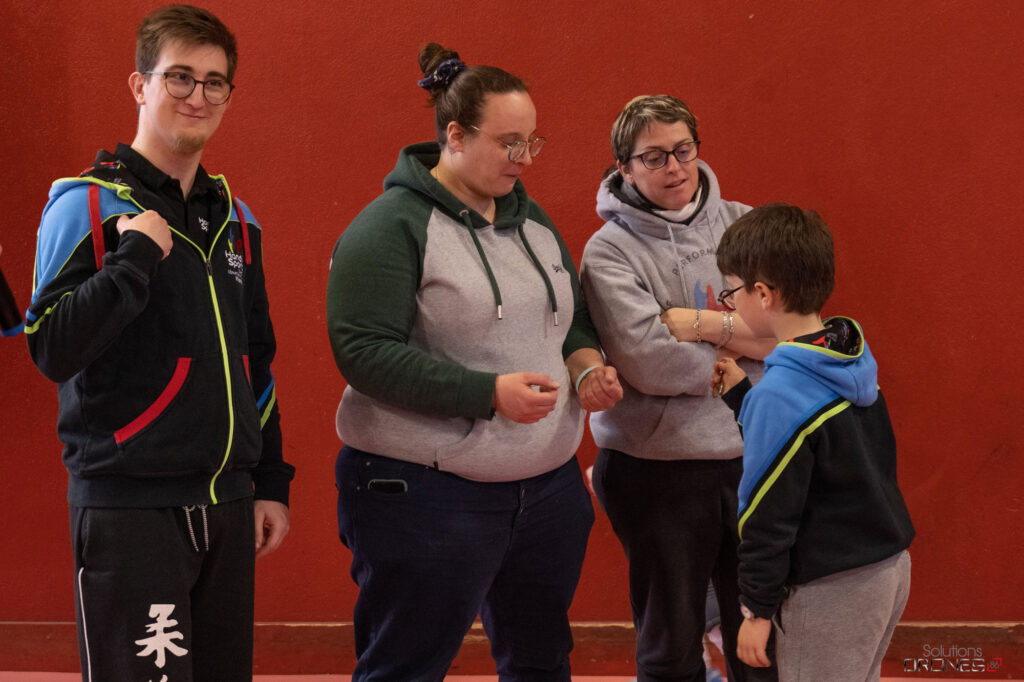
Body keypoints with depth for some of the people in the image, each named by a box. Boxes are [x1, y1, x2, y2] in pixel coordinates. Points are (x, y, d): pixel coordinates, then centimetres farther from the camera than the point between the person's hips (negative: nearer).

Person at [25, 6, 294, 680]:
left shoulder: (234, 220, 13)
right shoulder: (87, 206, -5)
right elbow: (52, 350, -16)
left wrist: (271, 481, 16)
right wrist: (137, 259, -20)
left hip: (226, 507, 6)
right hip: (129, 507, -6)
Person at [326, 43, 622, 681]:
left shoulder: (531, 219, 13)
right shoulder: (392, 226, -10)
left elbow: (574, 320, 22)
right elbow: (364, 351, -19)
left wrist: (587, 365, -2)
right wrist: (488, 393, -24)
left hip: (547, 485, 7)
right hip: (426, 497, -7)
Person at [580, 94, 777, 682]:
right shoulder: (610, 250, -5)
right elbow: (649, 362, -19)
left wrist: (701, 323, -14)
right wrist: (742, 340, -10)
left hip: (749, 456, 3)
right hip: (657, 467, -3)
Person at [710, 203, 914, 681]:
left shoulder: (781, 394, -22)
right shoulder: (853, 361, 4)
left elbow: (769, 514, -19)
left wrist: (757, 609, -12)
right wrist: (742, 395, 14)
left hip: (831, 590, -9)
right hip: (891, 568, 9)